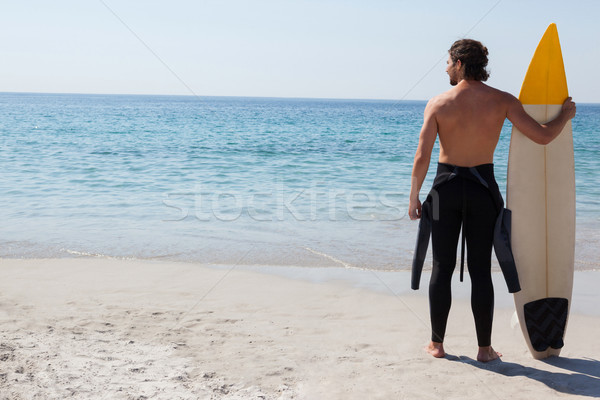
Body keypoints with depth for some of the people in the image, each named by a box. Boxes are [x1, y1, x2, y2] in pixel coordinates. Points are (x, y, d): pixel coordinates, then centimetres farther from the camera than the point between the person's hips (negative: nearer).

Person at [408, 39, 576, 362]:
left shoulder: (438, 104, -8)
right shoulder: (502, 101, -6)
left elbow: (421, 157, -11)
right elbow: (543, 136, -6)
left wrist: (413, 197, 1)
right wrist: (565, 115, 15)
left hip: (447, 187, 0)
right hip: (483, 189, 1)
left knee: (442, 268, 9)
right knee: (481, 271, 7)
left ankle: (437, 344, 16)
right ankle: (485, 348, 13)